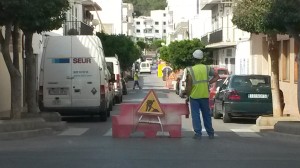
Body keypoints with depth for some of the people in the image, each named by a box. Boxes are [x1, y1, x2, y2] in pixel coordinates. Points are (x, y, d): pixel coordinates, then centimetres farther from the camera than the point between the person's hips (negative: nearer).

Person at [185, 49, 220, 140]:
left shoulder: (190, 70, -9)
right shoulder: (207, 68, 1)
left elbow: (189, 86, -10)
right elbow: (217, 76, 0)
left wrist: (187, 96, 0)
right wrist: (208, 83, 1)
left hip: (194, 96, -3)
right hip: (205, 95, 3)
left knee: (195, 115, 4)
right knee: (206, 115, 13)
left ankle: (198, 133, -1)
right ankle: (210, 133, 18)